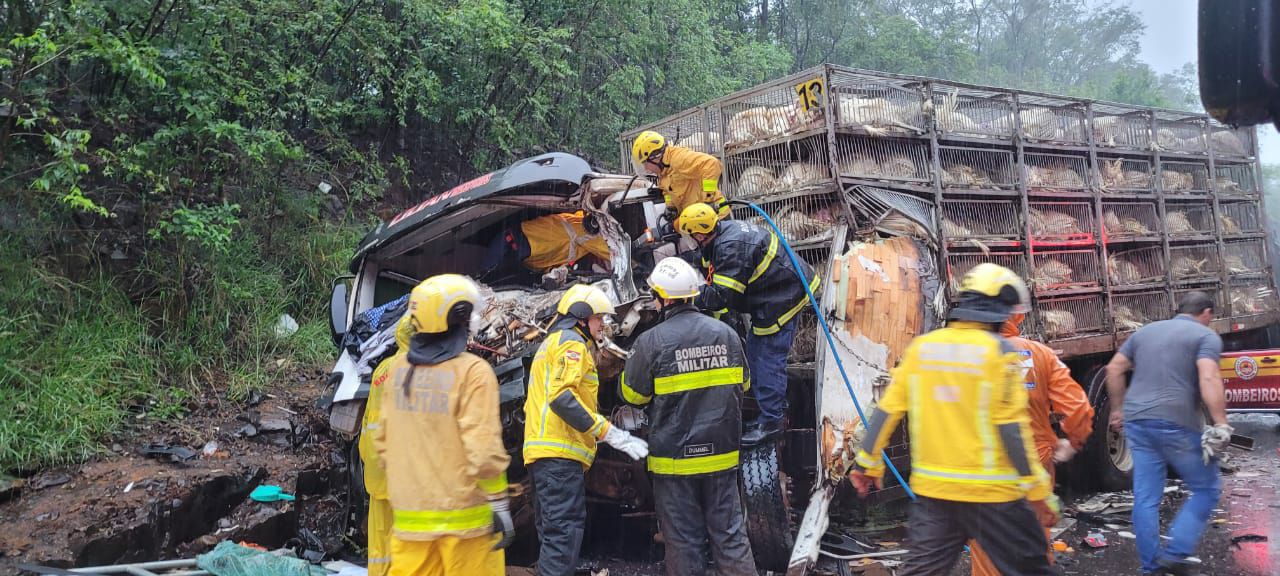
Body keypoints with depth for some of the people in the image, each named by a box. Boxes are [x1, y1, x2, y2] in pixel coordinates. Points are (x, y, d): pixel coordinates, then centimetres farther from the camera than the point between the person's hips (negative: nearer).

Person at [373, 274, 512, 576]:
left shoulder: (398, 367, 4)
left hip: (409, 515, 5)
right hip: (463, 516, -5)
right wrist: (500, 504, -10)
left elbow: (382, 440, 10)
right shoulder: (472, 371, -14)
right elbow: (483, 449, -18)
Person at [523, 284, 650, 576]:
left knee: (554, 531, 15)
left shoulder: (551, 343, 26)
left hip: (544, 452, 11)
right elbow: (562, 396, -21)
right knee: (563, 533, -14)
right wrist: (609, 432, -22)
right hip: (560, 452, -11)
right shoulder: (572, 342, -7)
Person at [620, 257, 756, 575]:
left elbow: (633, 394, -2)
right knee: (730, 535, 11)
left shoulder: (651, 341, -14)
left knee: (684, 540, 6)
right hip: (721, 454, 3)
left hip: (673, 459, -3)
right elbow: (742, 385, 13)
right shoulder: (726, 333, -1)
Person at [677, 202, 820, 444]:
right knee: (755, 353, 16)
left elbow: (723, 295, -28)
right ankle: (776, 405, 27)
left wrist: (693, 300, -18)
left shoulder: (731, 248, -28)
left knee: (769, 359, -8)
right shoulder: (726, 229, 4)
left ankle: (770, 421, -1)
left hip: (781, 300, -11)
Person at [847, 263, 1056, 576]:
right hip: (989, 491, -4)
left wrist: (868, 461, 14)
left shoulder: (920, 347, 3)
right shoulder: (998, 351, -10)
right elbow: (1011, 426, -12)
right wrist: (1036, 486, -5)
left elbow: (888, 408, 5)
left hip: (932, 489, 4)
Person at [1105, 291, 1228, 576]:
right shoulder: (1206, 336, 0)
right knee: (1207, 489, 11)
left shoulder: (1146, 331, 19)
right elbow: (1209, 380, -16)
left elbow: (1114, 369, 18)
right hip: (1176, 424, -6)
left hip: (1137, 422, 6)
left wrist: (1118, 408, 24)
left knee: (1146, 497, 8)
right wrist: (1221, 424, -19)